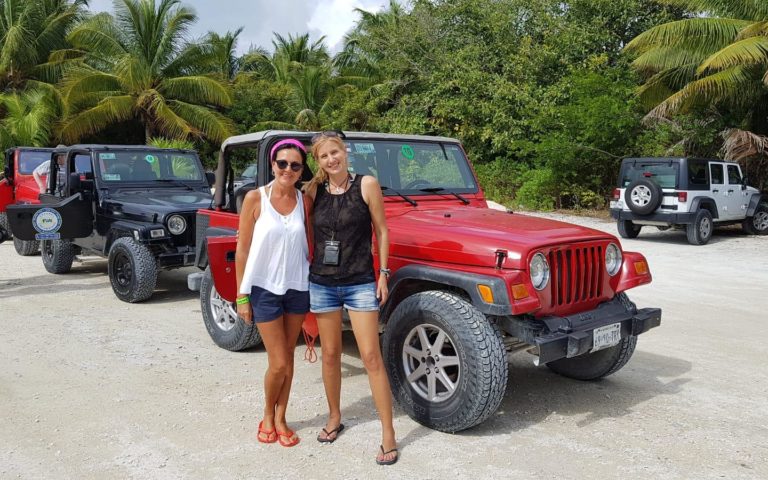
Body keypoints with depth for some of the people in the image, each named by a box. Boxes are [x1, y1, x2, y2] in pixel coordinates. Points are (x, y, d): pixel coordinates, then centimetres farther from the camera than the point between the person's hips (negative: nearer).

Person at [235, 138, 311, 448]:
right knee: (278, 363, -1)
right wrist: (242, 295, -7)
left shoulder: (304, 200, 0)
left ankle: (280, 419, 28)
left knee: (288, 358, 12)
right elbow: (242, 250, -7)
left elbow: (309, 244, 7)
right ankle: (267, 416, 25)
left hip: (297, 288, 3)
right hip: (264, 289, -3)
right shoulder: (255, 198, -9)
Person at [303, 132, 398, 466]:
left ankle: (388, 435, 5)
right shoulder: (314, 190, 2)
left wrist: (383, 273, -5)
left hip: (360, 283, -3)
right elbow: (307, 233, 10)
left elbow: (381, 231, -1)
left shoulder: (366, 184, -6)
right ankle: (334, 419, 32)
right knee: (330, 353, 13)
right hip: (322, 283, 3)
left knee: (371, 356, -4)